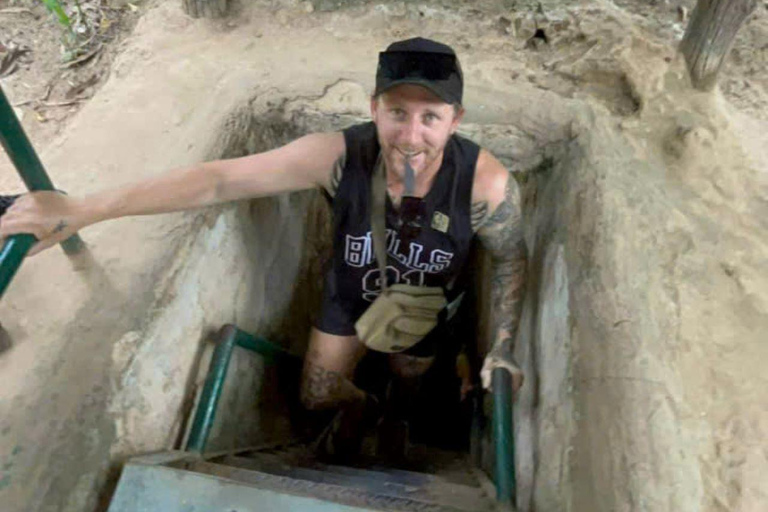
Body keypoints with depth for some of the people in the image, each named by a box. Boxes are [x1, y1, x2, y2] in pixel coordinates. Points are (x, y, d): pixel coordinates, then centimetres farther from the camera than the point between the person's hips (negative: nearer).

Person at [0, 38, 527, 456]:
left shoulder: (486, 183, -36)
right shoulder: (337, 156, -36)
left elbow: (511, 259, -17)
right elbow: (220, 178, -36)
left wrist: (502, 347, -20)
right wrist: (80, 209, -39)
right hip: (350, 297, 1)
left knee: (408, 380, 31)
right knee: (318, 396, 19)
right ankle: (360, 406, 58)